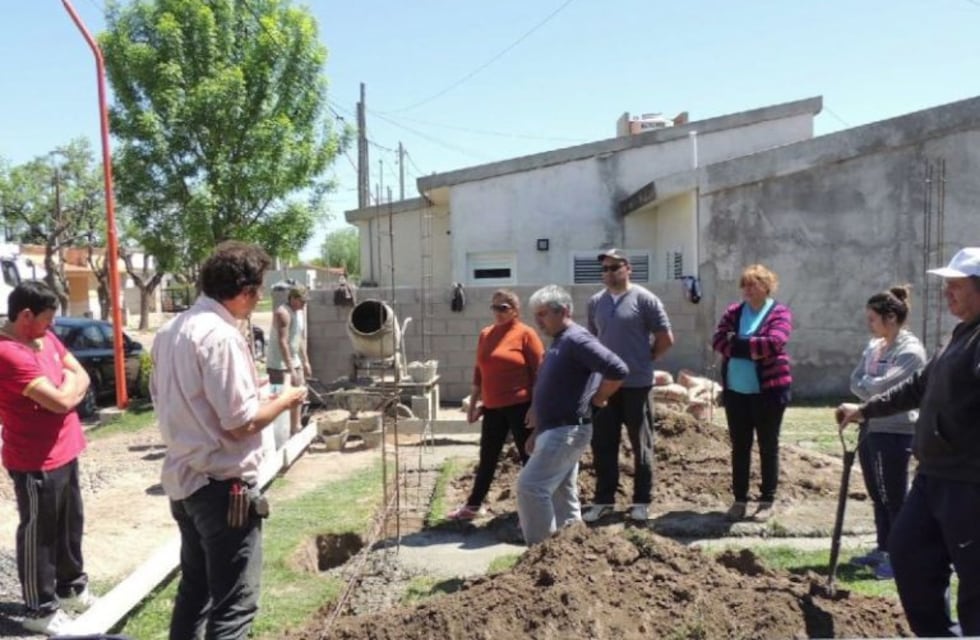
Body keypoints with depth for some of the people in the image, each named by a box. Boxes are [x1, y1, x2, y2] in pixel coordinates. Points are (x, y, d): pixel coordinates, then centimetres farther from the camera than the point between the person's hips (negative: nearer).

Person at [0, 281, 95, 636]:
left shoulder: (46, 338, 5)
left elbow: (82, 378, 9)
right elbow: (61, 399, -27)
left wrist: (66, 389, -12)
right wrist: (69, 382, -6)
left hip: (64, 452, 9)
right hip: (35, 462, -9)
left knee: (70, 523, 21)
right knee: (38, 533, 6)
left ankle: (71, 585, 39)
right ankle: (40, 609, 21)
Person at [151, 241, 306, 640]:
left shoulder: (171, 330, 7)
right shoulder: (221, 336, -22)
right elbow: (241, 423, -23)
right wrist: (284, 400, -5)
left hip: (183, 478, 10)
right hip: (222, 486, -9)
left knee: (195, 588, 23)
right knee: (234, 604, 2)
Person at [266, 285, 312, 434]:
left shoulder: (299, 311, 8)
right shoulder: (283, 313, -20)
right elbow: (282, 342, -26)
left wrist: (305, 361, 15)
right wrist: (291, 369, -29)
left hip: (294, 361, 10)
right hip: (279, 365, -10)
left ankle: (295, 429, 29)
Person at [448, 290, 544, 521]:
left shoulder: (525, 333, -8)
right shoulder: (485, 335, 9)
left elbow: (539, 372, -10)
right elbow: (479, 372, 15)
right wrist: (473, 404, 15)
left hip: (520, 406, -5)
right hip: (492, 407, 6)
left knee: (529, 457, 6)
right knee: (487, 458, 14)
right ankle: (472, 506, 25)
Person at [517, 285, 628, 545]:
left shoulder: (577, 340, -16)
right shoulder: (559, 342, 15)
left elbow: (618, 370, -26)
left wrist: (597, 399, -12)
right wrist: (536, 432, 20)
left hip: (567, 430, -10)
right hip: (555, 430, 10)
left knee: (530, 485, -11)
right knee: (562, 494, 14)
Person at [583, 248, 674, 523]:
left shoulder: (644, 299, -7)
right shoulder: (595, 302, 7)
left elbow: (666, 338, -5)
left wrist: (645, 359, 2)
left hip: (636, 384, -4)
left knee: (641, 445, 7)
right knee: (602, 445, 9)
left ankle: (642, 501, 18)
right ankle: (603, 499, 21)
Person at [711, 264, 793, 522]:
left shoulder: (779, 312, -5)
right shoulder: (734, 311, 8)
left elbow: (773, 343, -21)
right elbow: (718, 339, -5)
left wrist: (737, 342, -13)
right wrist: (752, 349, -17)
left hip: (769, 390, -4)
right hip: (735, 390, 4)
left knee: (768, 446, 7)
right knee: (739, 447, 10)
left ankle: (767, 501, 18)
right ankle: (739, 500, 20)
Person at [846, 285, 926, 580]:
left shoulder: (910, 350, -15)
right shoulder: (873, 346, 9)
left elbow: (881, 386, -23)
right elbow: (855, 382, 7)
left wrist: (864, 384, -5)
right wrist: (872, 391, -10)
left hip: (896, 432, -8)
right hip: (870, 428, 8)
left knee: (895, 498, 3)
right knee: (877, 495, 17)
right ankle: (883, 549, 30)